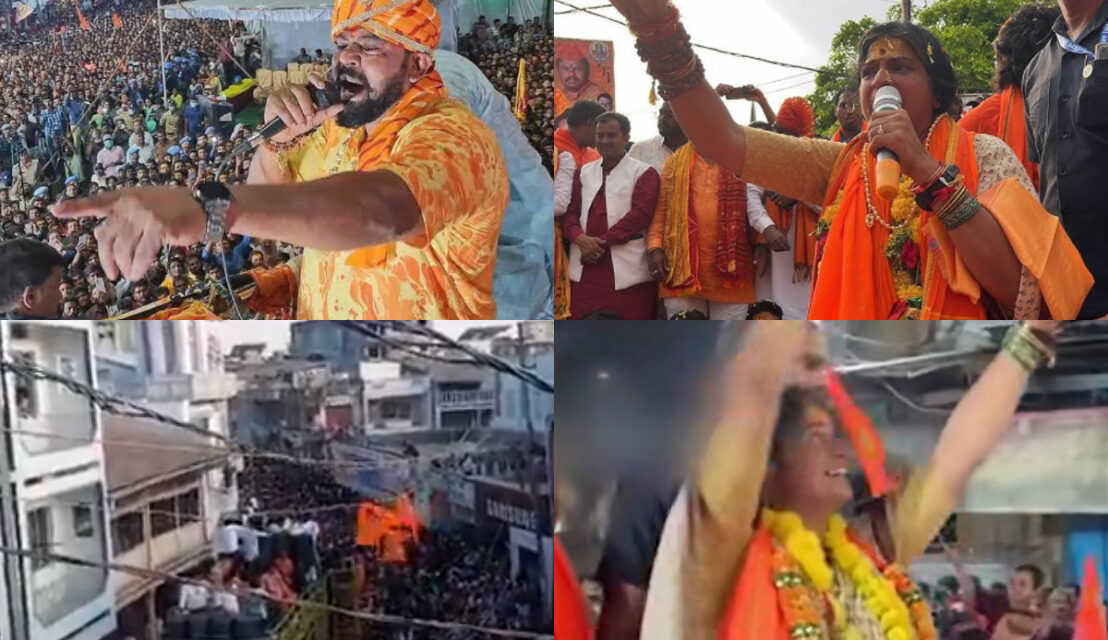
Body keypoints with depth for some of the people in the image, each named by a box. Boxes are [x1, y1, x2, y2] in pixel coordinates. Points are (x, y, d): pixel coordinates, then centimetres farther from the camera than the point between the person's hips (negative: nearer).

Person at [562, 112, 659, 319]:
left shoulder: (643, 172, 4)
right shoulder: (584, 172, 19)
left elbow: (640, 214, -8)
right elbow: (570, 211, 13)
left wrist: (601, 242, -13)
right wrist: (581, 238, -9)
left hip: (627, 271, -4)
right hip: (584, 267, 4)